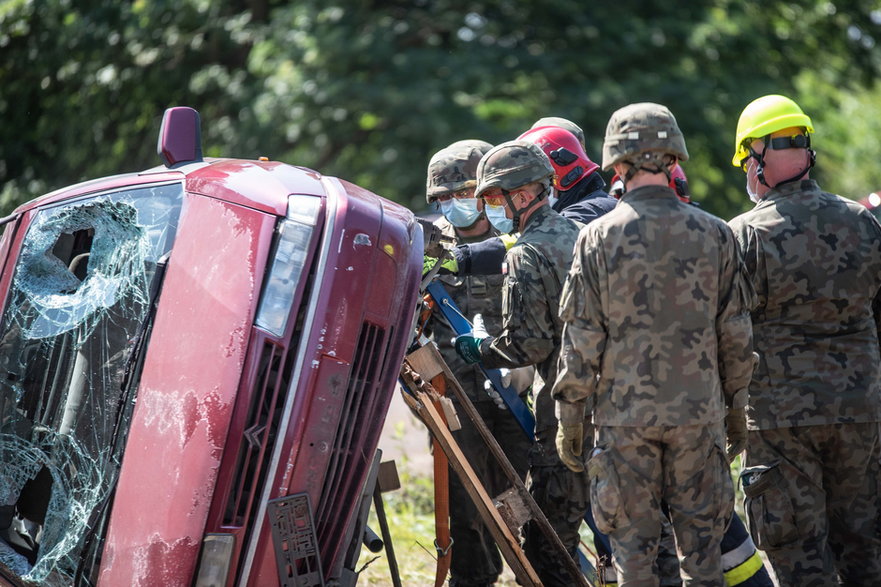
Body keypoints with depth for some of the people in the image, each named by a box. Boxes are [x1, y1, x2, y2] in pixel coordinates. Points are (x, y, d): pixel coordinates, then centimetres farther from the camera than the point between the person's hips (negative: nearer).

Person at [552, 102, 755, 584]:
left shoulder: (598, 237, -6)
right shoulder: (714, 234, 1)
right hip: (699, 411, 2)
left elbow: (581, 339, -5)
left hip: (624, 413, -1)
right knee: (701, 544, 8)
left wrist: (569, 417, 3)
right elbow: (735, 334, 5)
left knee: (634, 545, 6)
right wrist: (736, 407, 15)